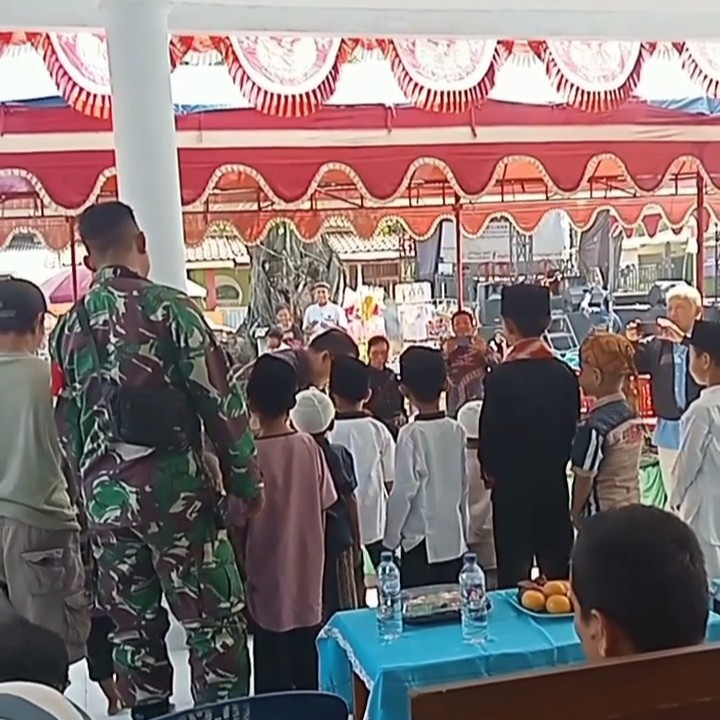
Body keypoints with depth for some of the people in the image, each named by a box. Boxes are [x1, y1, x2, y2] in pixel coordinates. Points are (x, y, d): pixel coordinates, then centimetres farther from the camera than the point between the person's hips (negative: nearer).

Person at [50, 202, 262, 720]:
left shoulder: (69, 328, 9)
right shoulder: (170, 307, -8)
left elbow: (67, 423, 13)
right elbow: (220, 402, -10)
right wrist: (247, 480, -1)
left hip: (106, 498, 5)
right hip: (176, 489, -5)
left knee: (133, 628, 14)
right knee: (216, 624, 4)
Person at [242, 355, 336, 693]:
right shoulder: (309, 446, -5)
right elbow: (323, 509, 3)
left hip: (269, 583, -4)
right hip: (308, 581, 4)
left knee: (273, 682, 6)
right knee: (309, 677, 17)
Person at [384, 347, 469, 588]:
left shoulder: (411, 434, -15)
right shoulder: (457, 430, 0)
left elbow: (404, 491, -14)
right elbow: (464, 485, 7)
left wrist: (390, 539, -2)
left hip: (421, 541, -5)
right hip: (454, 538, 5)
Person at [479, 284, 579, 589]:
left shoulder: (500, 377, -16)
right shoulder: (565, 374, -3)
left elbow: (489, 437, -11)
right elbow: (572, 430, 3)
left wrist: (491, 470, 8)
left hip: (512, 487, -4)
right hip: (554, 484, 4)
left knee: (513, 574, 4)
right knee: (557, 571, 14)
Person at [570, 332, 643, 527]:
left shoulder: (595, 425, -22)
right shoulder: (632, 413, 2)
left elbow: (584, 477, -16)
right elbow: (624, 468, 9)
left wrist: (575, 513, -1)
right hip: (631, 509, 8)